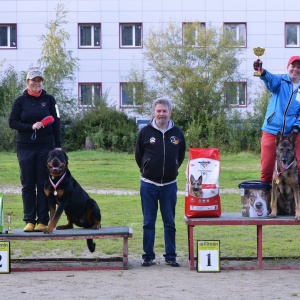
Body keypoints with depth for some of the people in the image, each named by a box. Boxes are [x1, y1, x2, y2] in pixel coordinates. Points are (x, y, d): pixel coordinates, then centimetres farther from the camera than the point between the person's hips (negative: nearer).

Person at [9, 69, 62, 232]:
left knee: (43, 184, 0)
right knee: (28, 184, 1)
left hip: (45, 147, 0)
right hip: (25, 148, 0)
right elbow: (12, 122, 0)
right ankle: (30, 220, 6)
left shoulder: (49, 99, 5)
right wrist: (31, 127, -14)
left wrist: (58, 145, 1)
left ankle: (43, 220, 4)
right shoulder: (20, 101, 4)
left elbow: (56, 123, 5)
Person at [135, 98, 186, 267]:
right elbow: (139, 156, 10)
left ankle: (171, 256, 13)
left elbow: (181, 155, 16)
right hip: (149, 185, -1)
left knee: (170, 223, 6)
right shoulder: (145, 132, -2)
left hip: (170, 185, 1)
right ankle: (148, 256, 11)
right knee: (148, 223, 4)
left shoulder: (177, 133, 2)